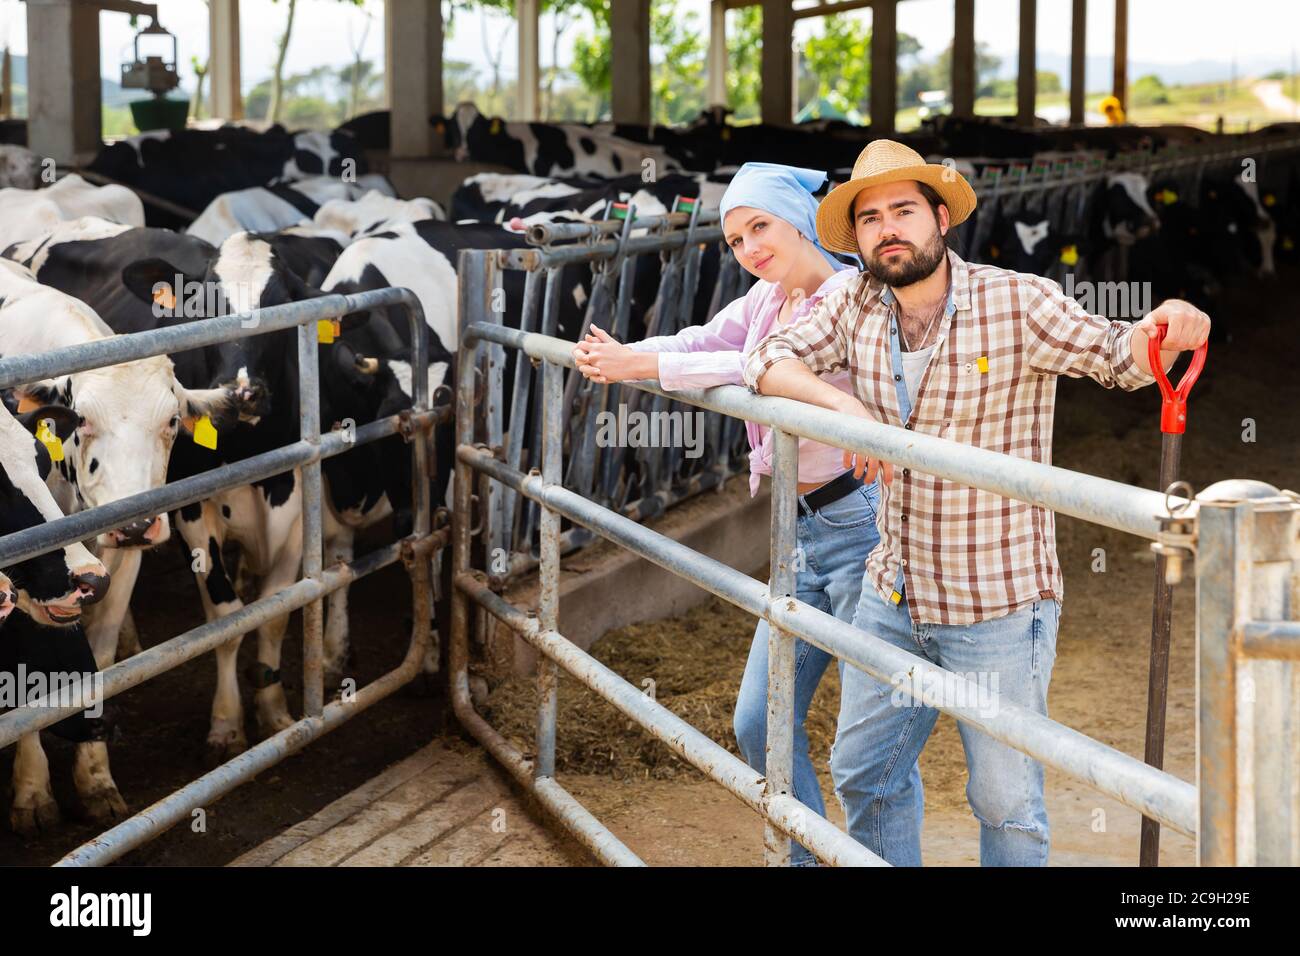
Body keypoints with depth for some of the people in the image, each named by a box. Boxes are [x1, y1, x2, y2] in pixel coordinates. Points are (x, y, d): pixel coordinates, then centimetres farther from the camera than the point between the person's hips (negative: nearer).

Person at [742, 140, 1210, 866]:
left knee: (1007, 800, 6)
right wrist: (842, 404, -20)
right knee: (864, 773, 18)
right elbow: (771, 358, -2)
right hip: (893, 596, 5)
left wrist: (1163, 331, -35)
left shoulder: (1015, 303, -13)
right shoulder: (856, 309, 1)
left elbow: (1113, 355, -12)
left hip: (1000, 609, -5)